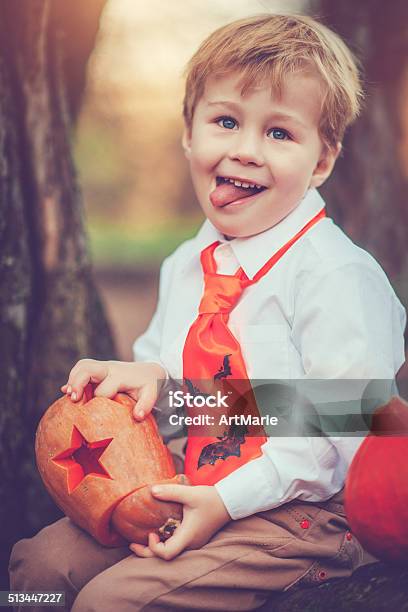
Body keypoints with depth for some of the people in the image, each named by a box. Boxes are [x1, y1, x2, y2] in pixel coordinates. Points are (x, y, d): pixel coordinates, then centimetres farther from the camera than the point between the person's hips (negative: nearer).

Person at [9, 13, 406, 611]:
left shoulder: (336, 276, -19)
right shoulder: (187, 265, 7)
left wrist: (228, 500, -22)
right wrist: (152, 377, -5)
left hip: (294, 513, -7)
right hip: (193, 489, 7)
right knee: (38, 561, 1)